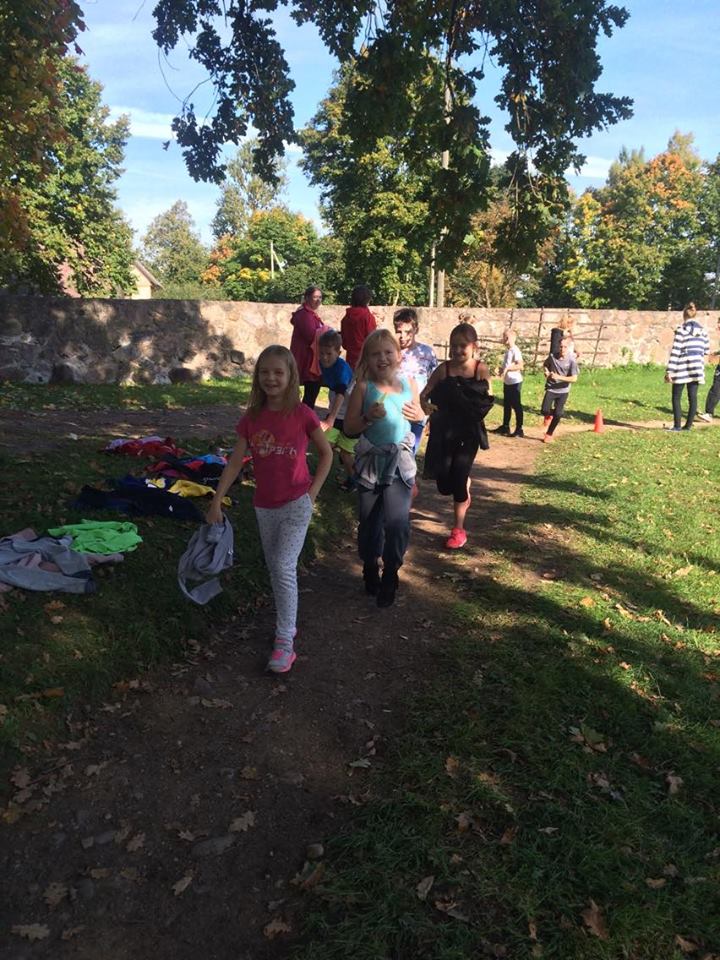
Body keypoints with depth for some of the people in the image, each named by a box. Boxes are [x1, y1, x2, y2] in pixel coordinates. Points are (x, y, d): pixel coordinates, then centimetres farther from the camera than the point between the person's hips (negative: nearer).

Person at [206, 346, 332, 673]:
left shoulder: (302, 414, -10)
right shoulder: (252, 419, -1)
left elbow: (326, 453, 1)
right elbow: (234, 463, 1)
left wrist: (313, 492, -6)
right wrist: (216, 503, -2)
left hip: (296, 504, -4)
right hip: (264, 506, 5)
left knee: (284, 567, -12)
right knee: (275, 568, 14)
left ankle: (285, 641, -3)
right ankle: (287, 622, 33)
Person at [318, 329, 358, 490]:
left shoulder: (342, 367, -26)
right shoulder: (323, 364, -3)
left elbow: (340, 394, -39)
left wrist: (330, 420, -49)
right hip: (335, 412, 6)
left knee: (345, 451, 0)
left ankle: (351, 478, 26)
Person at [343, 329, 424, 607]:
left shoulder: (408, 383, -2)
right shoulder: (364, 388, -9)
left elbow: (419, 414, 14)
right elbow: (349, 427, -6)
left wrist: (418, 415, -7)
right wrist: (368, 418, -23)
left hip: (401, 460, 1)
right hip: (371, 461, -1)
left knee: (397, 520, -11)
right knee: (369, 520, 11)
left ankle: (390, 575, 13)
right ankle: (370, 569, 36)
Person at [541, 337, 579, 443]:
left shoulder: (572, 360, -13)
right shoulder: (552, 356, -7)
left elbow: (574, 378, -15)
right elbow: (545, 365, 15)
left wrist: (559, 377, -25)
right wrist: (546, 372, -7)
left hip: (563, 391, -1)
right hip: (551, 389, 1)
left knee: (558, 414, -1)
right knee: (544, 410, -14)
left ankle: (549, 434, 21)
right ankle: (549, 415, 25)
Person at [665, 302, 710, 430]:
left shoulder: (681, 329, -7)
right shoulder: (702, 330, 9)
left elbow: (675, 351, -12)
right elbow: (706, 350, 12)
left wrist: (669, 371, -12)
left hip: (682, 367, -5)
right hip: (697, 367, 5)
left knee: (676, 397, 3)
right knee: (692, 397, 8)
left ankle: (677, 426, 1)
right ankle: (688, 425, 10)